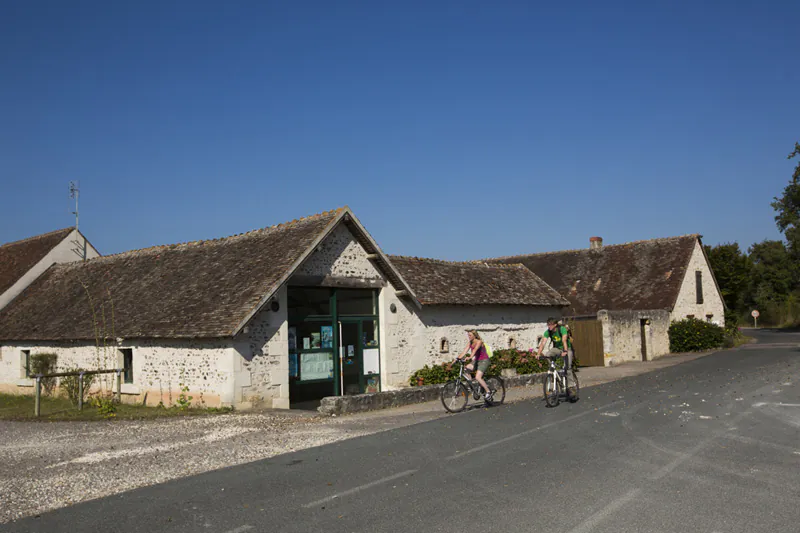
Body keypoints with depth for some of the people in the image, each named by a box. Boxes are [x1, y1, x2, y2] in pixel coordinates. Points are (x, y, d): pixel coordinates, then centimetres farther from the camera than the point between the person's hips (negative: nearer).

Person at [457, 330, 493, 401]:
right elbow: (464, 351, -3)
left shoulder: (479, 342, -15)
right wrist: (458, 358, -16)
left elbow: (475, 349, -32)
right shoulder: (470, 343, 6)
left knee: (477, 377, -22)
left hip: (484, 361, -7)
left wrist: (470, 357, -49)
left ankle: (488, 391, -7)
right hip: (477, 361, 7)